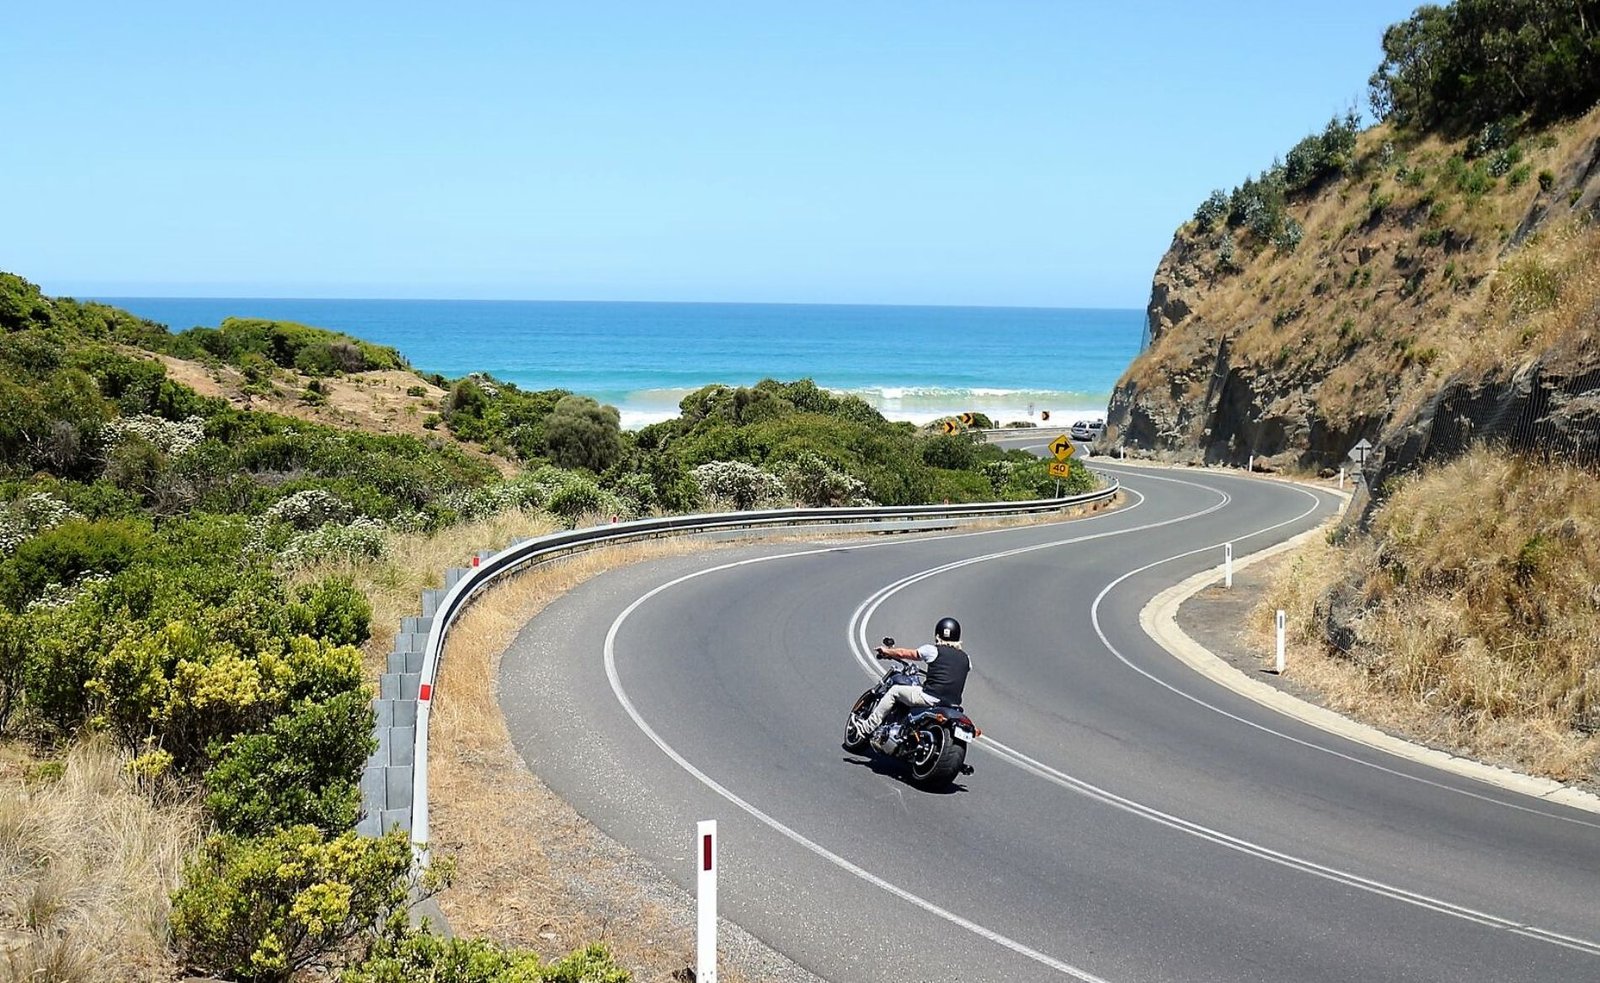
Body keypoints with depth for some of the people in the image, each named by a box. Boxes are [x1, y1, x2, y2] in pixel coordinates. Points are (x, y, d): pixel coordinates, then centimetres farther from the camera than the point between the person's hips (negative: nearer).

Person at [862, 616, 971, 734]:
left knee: (894, 691, 13)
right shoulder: (965, 658, 11)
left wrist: (887, 651, 27)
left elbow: (903, 653, 8)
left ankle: (868, 727, 12)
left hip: (931, 698, -5)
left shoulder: (933, 650, -1)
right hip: (953, 703, 5)